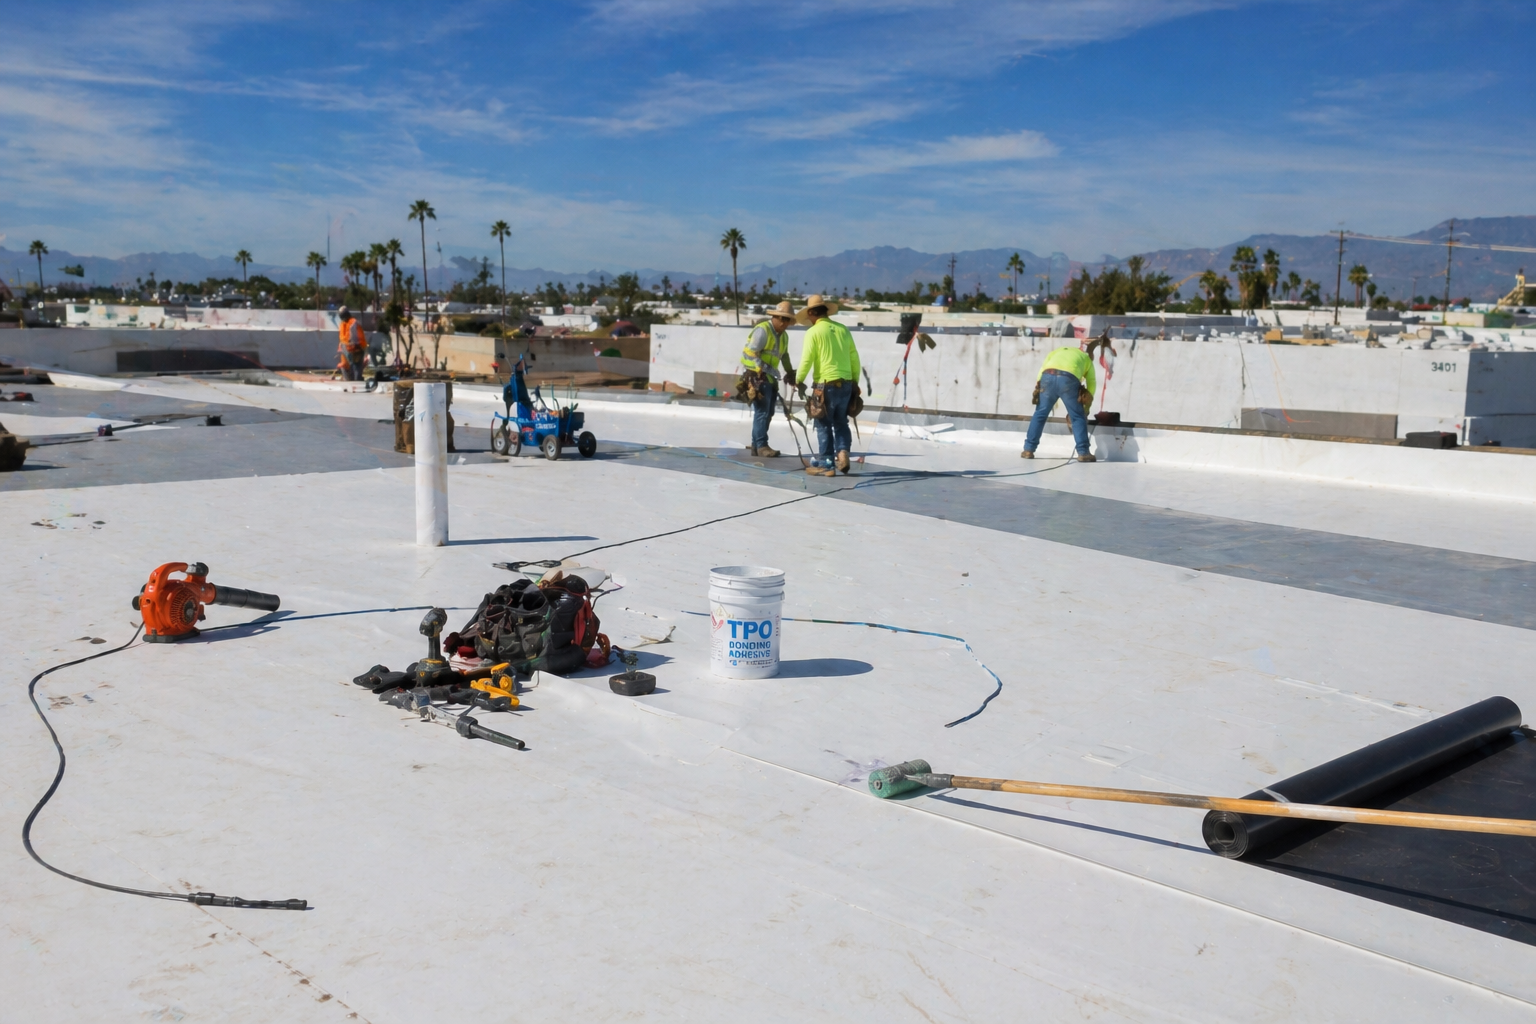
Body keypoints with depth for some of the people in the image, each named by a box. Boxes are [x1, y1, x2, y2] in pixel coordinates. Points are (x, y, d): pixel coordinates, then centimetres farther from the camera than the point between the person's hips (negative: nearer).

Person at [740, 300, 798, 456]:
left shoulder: (783, 336, 16)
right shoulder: (762, 330, -12)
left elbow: (784, 355, 28)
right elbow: (751, 353, -18)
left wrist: (790, 372, 17)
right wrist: (761, 372, -22)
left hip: (769, 378, 9)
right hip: (756, 376, -9)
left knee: (767, 413, 8)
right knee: (762, 412, -11)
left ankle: (756, 445, 14)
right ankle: (761, 445, -8)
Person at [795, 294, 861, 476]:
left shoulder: (813, 332, -7)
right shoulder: (843, 329, 8)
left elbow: (806, 360, -11)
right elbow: (854, 357, 9)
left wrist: (799, 381, 3)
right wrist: (855, 381, 19)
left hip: (826, 385, -5)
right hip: (846, 384, 5)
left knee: (824, 425, 5)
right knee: (841, 422, 18)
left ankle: (827, 464, 8)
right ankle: (842, 452, -2)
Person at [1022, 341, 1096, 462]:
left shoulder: (1057, 351, 40)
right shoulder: (1086, 358, 37)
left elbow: (1041, 371, 23)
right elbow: (1092, 383, 30)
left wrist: (1038, 391, 21)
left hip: (1048, 377, 2)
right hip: (1068, 379, -2)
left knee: (1039, 414, 15)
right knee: (1078, 417, 10)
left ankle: (1028, 449, 16)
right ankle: (1083, 453, 7)